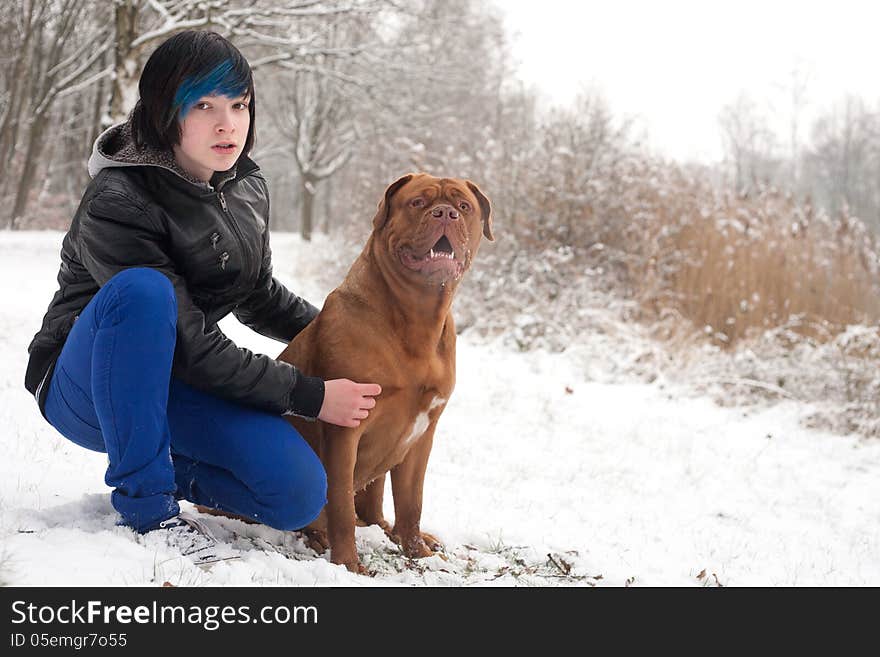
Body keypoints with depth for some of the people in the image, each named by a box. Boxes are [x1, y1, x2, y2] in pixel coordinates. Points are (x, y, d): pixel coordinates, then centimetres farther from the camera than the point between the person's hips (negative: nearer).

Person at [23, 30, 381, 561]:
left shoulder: (248, 188, -2)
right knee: (142, 289, -38)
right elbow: (191, 348, -26)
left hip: (171, 390, 5)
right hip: (86, 390, -5)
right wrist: (309, 395, -25)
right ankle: (145, 500, -25)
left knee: (300, 494, -17)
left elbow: (257, 294, 17)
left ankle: (164, 469, 10)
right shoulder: (115, 206, -24)